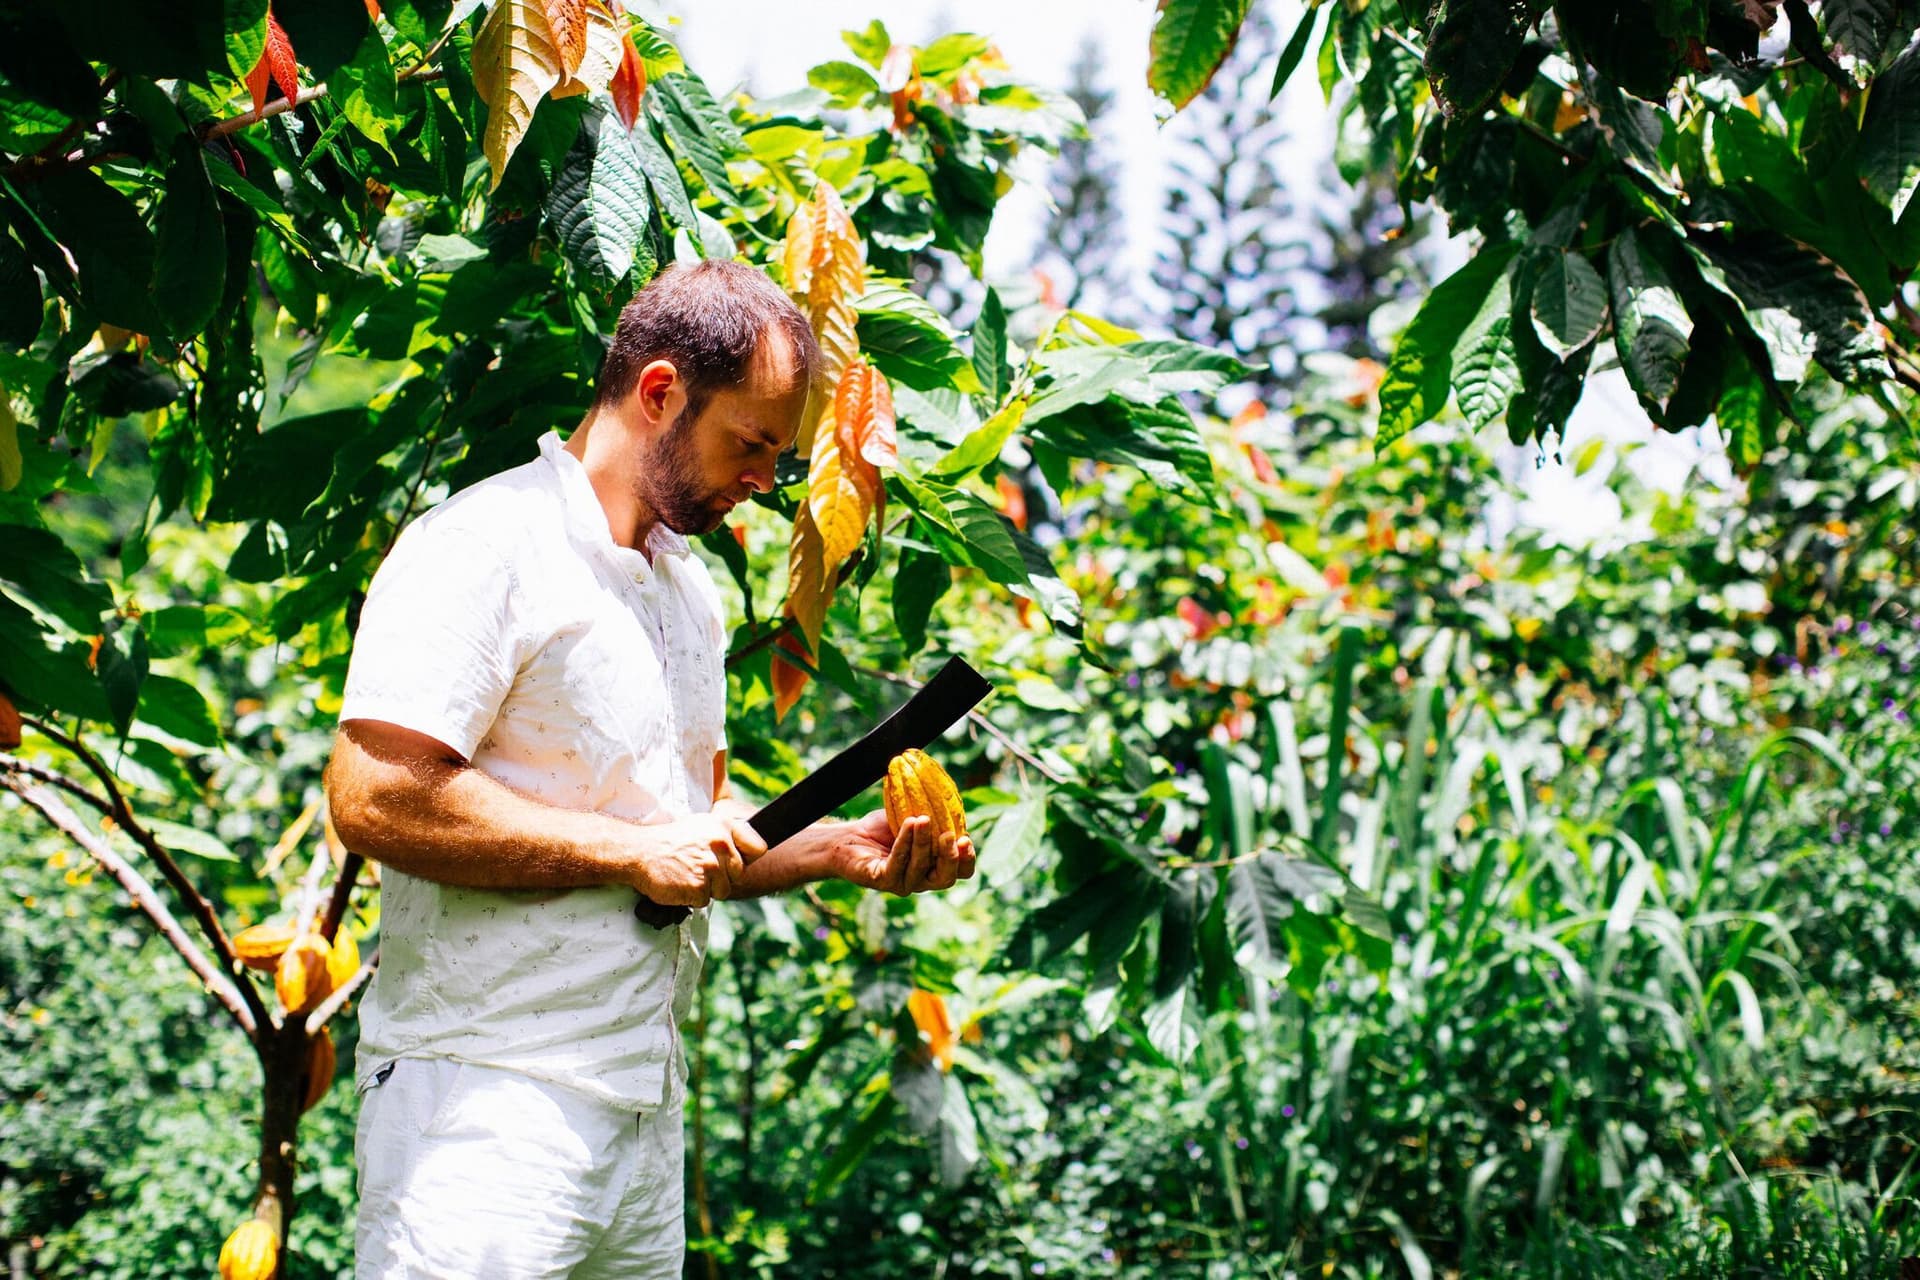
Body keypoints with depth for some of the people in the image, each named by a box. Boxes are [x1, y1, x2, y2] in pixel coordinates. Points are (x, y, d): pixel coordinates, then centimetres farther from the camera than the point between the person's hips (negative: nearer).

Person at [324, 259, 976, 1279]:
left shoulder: (691, 590, 18)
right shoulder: (484, 546, -11)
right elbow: (375, 799, -21)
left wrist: (837, 848, 6)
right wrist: (635, 850, -17)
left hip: (647, 1106, 8)